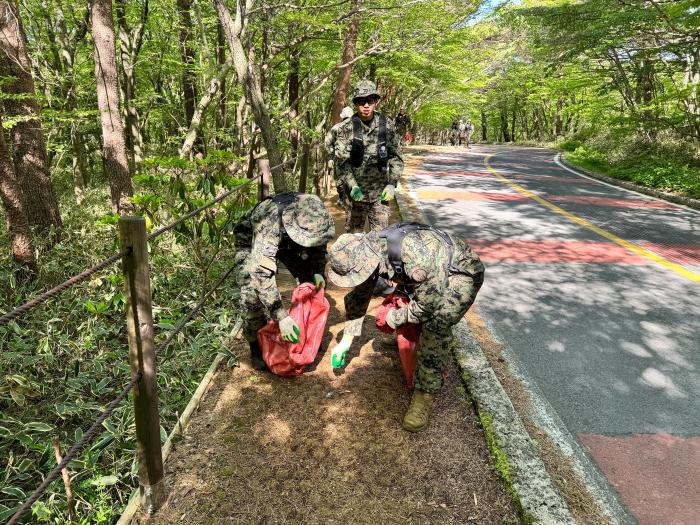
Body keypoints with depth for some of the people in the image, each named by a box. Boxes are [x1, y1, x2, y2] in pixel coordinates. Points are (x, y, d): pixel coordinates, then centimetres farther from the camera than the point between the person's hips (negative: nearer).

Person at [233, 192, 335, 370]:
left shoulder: (314, 217, -30)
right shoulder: (269, 226, -47)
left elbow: (318, 244, -8)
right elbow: (262, 274, -48)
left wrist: (318, 272, -24)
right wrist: (281, 316, -49)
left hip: (286, 241, 5)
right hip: (252, 242, -5)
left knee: (311, 281, -1)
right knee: (252, 295, -19)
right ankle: (256, 348, 0)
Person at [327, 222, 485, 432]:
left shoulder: (418, 259, -43)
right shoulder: (365, 250, -19)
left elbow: (427, 306, -29)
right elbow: (358, 295, -5)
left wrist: (396, 317, -13)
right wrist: (346, 339, -1)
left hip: (462, 272, -7)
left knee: (434, 324, -25)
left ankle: (425, 395, -13)